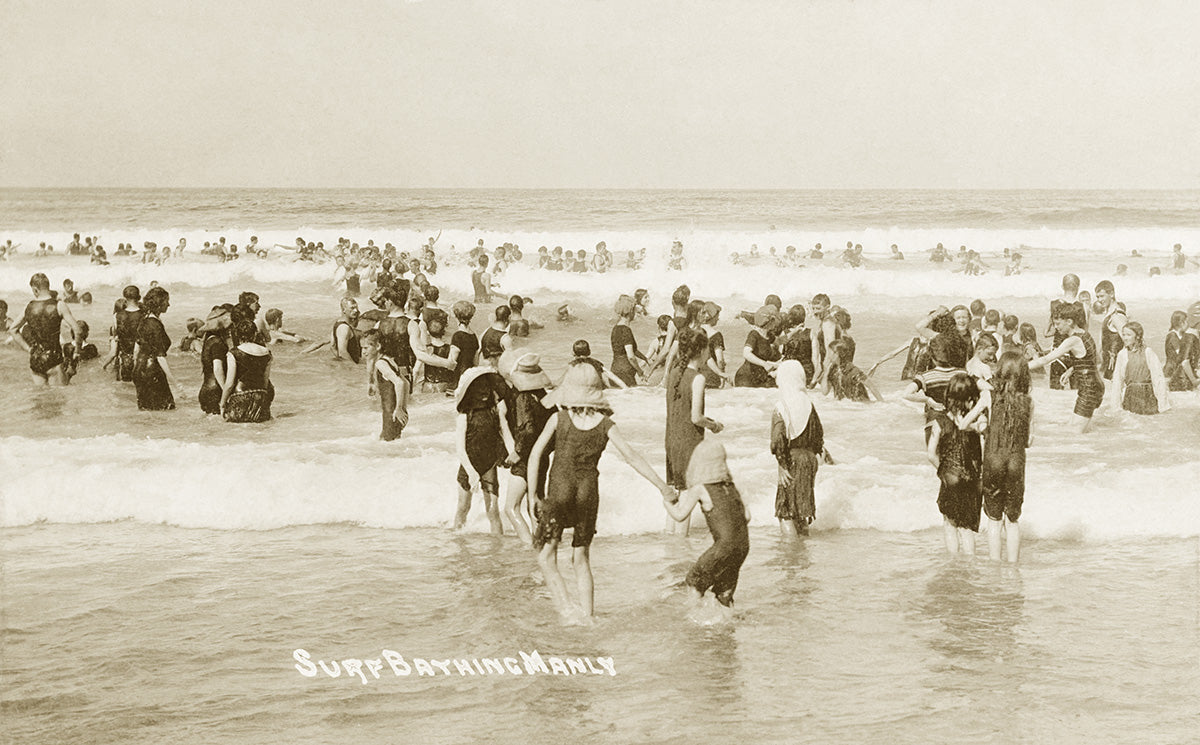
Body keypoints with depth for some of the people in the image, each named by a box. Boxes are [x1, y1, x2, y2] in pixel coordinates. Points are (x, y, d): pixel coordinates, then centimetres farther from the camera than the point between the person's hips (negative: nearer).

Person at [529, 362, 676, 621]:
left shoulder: (559, 418, -5)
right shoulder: (605, 424, -1)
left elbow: (535, 455, -8)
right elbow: (632, 457, -5)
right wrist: (662, 486, -2)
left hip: (559, 492, -3)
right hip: (588, 494, 3)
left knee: (546, 557, 6)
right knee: (582, 559, 18)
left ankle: (566, 610, -9)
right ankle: (587, 612, 14)